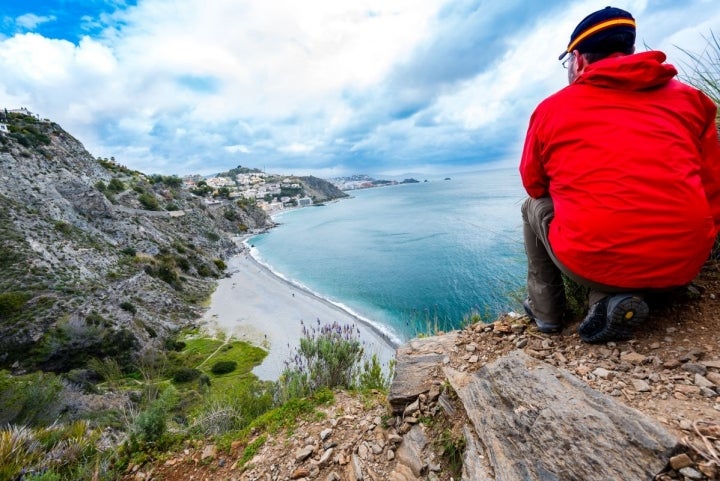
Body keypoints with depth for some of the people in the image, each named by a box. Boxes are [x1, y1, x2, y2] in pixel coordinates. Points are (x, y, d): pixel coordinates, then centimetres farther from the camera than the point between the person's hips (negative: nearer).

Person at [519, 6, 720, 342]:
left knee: (534, 207, 25)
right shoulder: (687, 98, 13)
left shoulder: (551, 108, 6)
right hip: (684, 262, 4)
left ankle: (545, 310, 23)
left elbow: (533, 184, 14)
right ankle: (614, 301, 6)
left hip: (590, 260, -3)